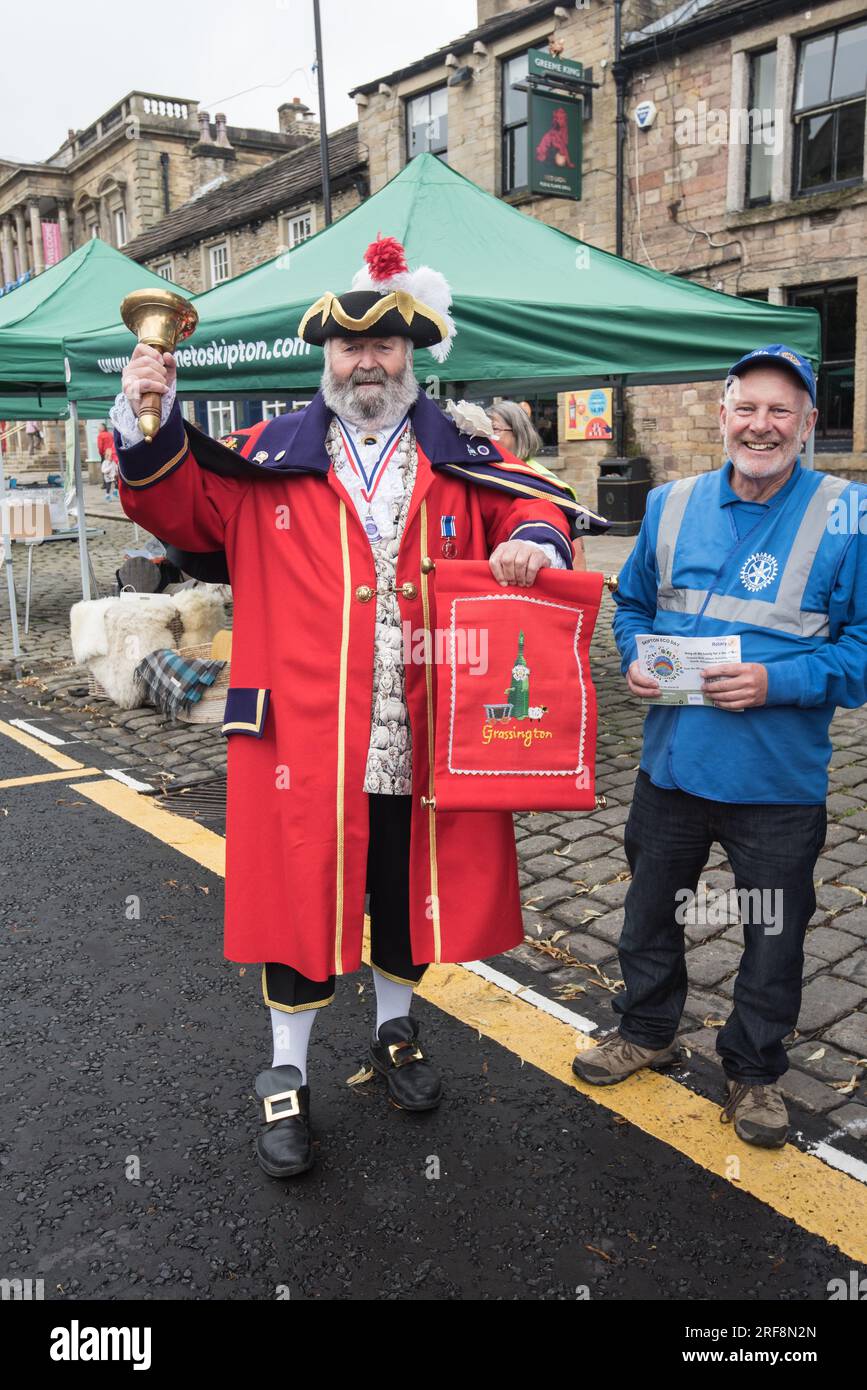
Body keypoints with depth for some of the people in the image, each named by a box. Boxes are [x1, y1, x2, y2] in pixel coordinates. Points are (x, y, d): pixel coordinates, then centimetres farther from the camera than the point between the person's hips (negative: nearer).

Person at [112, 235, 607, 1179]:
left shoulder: (461, 459, 8)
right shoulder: (269, 459, 5)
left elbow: (536, 502, 11)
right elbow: (180, 506, 3)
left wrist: (535, 539, -12)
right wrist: (149, 425, -14)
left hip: (423, 742, 2)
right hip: (305, 741, -1)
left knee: (410, 896, 18)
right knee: (298, 901, 9)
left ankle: (394, 1032, 46)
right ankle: (286, 1077, 31)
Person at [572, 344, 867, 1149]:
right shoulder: (672, 505, 2)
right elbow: (633, 603, 15)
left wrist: (778, 681, -24)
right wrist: (634, 659, -5)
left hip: (779, 781, -3)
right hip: (671, 765, 4)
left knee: (773, 935, 14)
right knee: (650, 910, 21)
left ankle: (754, 1071, 38)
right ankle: (646, 1032, 45)